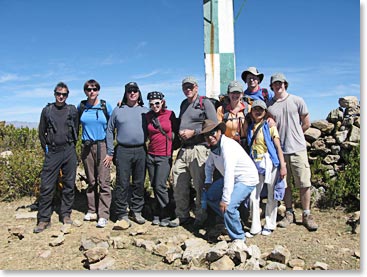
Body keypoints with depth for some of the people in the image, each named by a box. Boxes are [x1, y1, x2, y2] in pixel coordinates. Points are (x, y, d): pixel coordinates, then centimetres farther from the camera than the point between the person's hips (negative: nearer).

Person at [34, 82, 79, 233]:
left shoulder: (72, 110, 5)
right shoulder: (47, 110, 6)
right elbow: (41, 132, 11)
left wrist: (71, 146, 10)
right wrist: (46, 148, 8)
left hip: (69, 151, 1)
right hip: (52, 152, 0)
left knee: (69, 184, 6)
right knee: (46, 185, -4)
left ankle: (66, 214, 19)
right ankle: (43, 219, 5)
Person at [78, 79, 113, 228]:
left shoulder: (106, 106, 0)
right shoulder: (81, 107, 6)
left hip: (102, 146, -3)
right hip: (86, 147, 3)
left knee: (104, 181, -7)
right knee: (91, 181, 10)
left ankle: (103, 215, -4)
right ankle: (92, 211, 20)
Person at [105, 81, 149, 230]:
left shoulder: (145, 111, 10)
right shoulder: (118, 110, 8)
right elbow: (110, 131, 9)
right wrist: (110, 152, 4)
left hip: (141, 151, 2)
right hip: (123, 151, -1)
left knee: (139, 183, 7)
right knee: (122, 184, -5)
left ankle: (136, 211, 20)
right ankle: (122, 215, 1)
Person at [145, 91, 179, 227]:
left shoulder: (170, 114, -2)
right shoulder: (148, 116, 5)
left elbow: (177, 130, 7)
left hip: (165, 156, -4)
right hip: (151, 155, 4)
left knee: (160, 186, -10)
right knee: (154, 186, 8)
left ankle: (164, 217, 0)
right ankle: (158, 215, 19)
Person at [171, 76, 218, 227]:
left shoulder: (205, 103, -1)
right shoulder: (184, 104, 21)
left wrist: (193, 132, -13)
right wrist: (180, 132, 10)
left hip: (198, 148, -7)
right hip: (183, 149, 7)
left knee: (200, 185, 0)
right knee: (179, 185, 9)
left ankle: (201, 217, 14)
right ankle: (182, 216, 22)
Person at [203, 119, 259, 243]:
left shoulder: (227, 146, -28)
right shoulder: (214, 147, 2)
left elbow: (229, 173, -34)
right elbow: (209, 164, 21)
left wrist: (225, 200, -33)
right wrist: (208, 181, 10)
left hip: (246, 179, -10)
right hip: (232, 178, 10)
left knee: (228, 206, -25)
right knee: (210, 196, 13)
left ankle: (239, 238, -3)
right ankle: (230, 220, 27)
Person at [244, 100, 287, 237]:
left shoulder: (270, 126, 1)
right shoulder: (250, 128, 11)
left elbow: (278, 146, -3)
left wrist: (283, 165, -11)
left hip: (270, 163, -3)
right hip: (255, 164, 3)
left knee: (271, 196, 7)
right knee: (253, 196, 2)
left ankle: (270, 225, 21)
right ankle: (255, 227, 13)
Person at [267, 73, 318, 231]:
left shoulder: (297, 101, 3)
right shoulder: (269, 106, 5)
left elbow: (306, 123, 8)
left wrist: (294, 135, 8)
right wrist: (283, 137, 0)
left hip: (298, 149, -1)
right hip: (280, 150, 1)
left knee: (304, 184, 0)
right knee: (285, 184, 8)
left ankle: (306, 215, 13)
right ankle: (289, 214, 21)